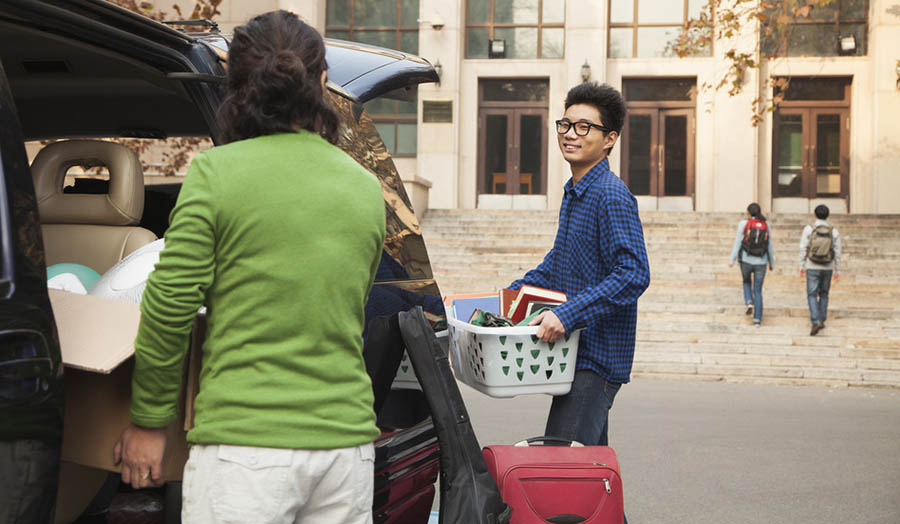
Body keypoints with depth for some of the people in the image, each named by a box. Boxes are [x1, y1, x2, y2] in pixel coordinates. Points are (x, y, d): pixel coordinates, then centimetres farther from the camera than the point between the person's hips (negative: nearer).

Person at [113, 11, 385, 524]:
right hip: (346, 439, 5)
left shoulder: (216, 172, -5)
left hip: (245, 446, -5)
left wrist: (148, 421, 4)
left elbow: (170, 306, -7)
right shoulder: (367, 188, 10)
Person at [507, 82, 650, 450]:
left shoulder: (612, 196, -15)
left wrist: (568, 315, -29)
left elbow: (633, 275, -25)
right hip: (576, 350, 10)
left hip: (597, 357, -10)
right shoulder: (573, 192, 15)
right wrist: (513, 293, 22)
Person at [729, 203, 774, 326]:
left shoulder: (743, 224, -6)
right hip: (760, 262, 2)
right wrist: (771, 263, 19)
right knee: (758, 291, 11)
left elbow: (738, 243, -10)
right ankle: (757, 319, 4)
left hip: (746, 261, -1)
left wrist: (732, 260, -7)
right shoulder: (766, 226, 3)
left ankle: (749, 302, 4)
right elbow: (769, 247, 7)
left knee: (746, 282, 28)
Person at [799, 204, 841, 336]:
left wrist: (802, 266, 2)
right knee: (823, 294, 19)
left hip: (812, 268, -2)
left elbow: (803, 249, -8)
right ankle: (821, 320, 22)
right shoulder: (834, 232, -3)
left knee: (812, 295, 0)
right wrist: (837, 271, 7)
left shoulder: (808, 229, -9)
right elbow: (837, 253, -1)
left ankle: (816, 322, -18)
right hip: (827, 268, 2)